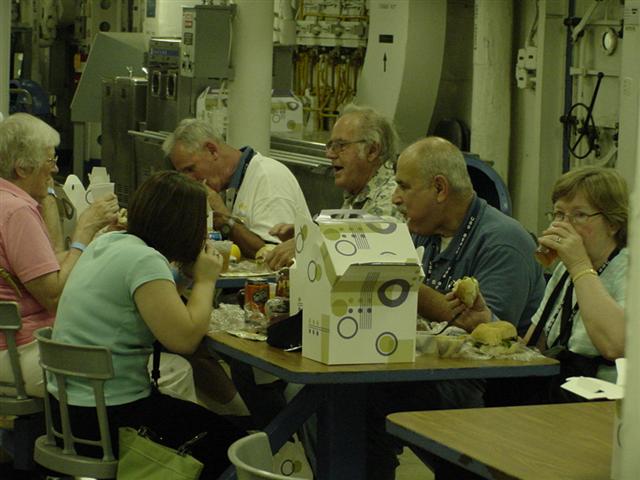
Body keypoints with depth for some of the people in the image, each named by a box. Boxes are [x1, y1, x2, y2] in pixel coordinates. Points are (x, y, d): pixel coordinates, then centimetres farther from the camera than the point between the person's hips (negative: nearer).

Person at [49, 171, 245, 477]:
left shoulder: (108, 243, 6)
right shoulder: (144, 261, -22)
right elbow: (184, 339, -25)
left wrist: (187, 272, 8)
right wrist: (205, 280, -11)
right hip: (106, 417, -9)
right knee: (225, 436, 6)